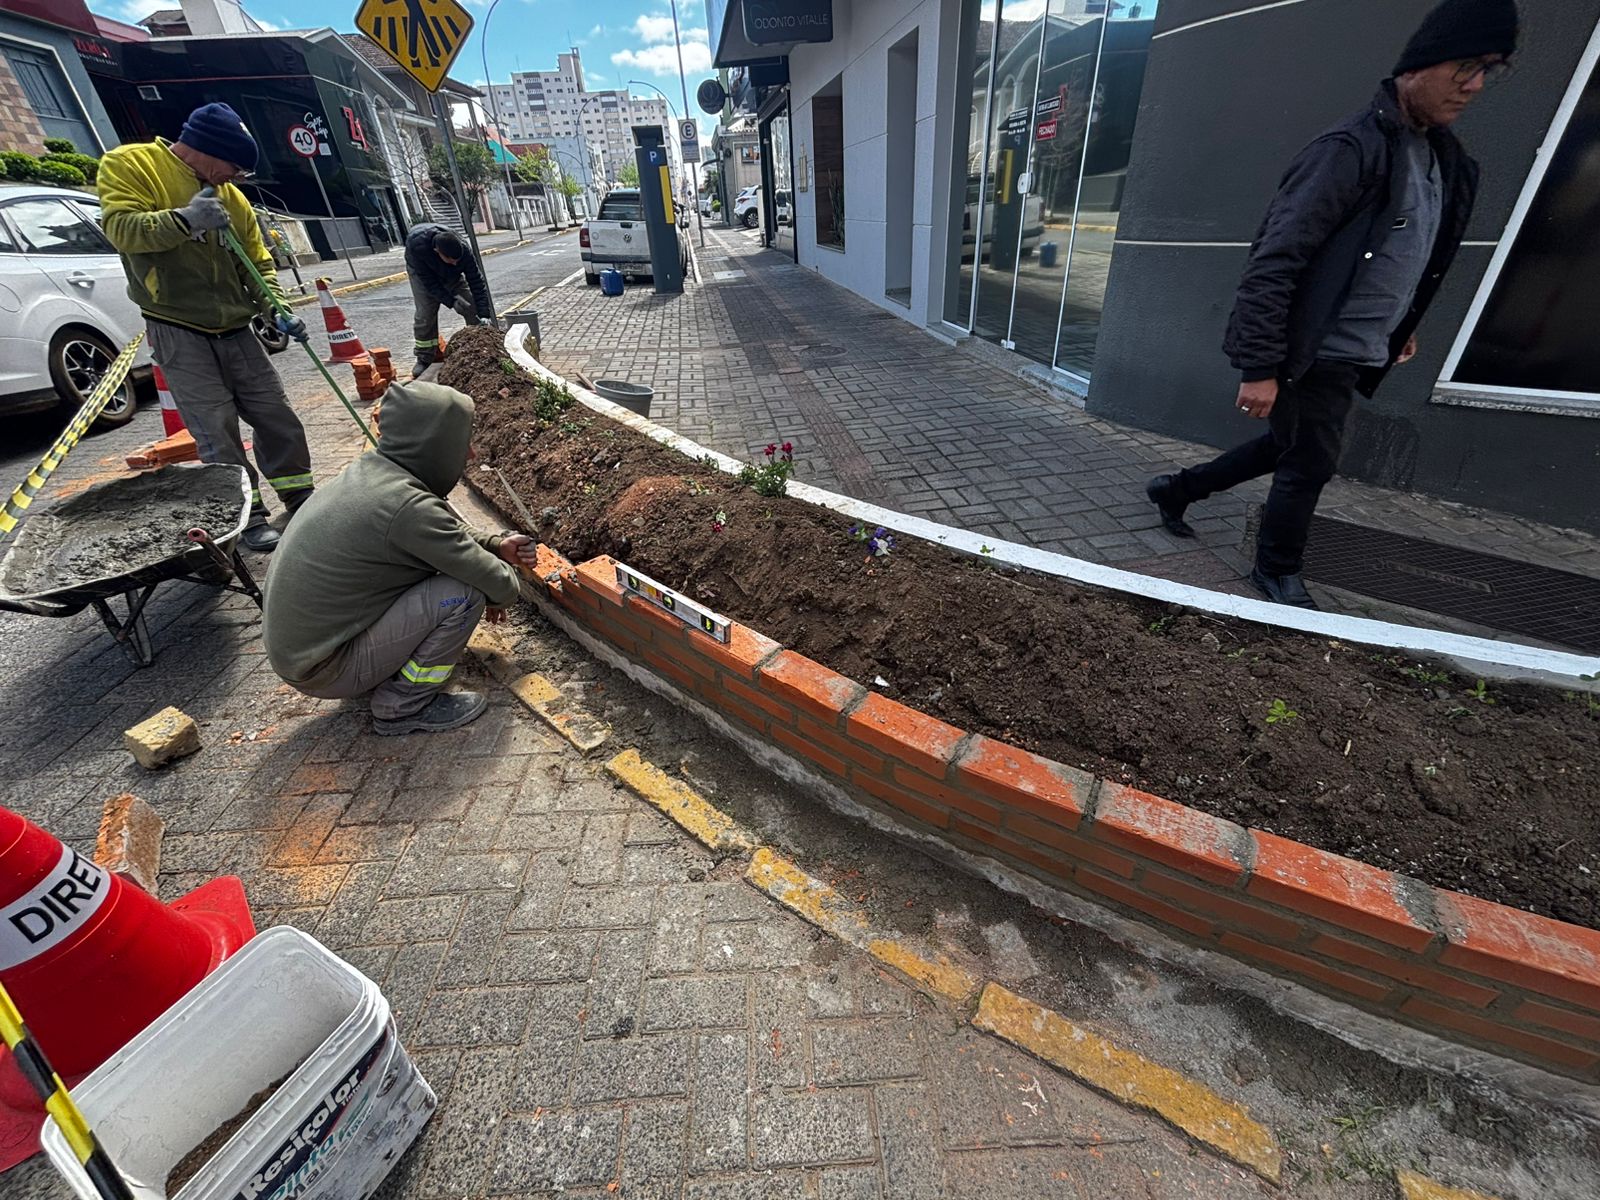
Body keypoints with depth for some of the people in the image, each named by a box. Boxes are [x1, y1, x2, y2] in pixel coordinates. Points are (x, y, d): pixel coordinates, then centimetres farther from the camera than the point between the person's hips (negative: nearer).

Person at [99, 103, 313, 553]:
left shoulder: (229, 195, 13)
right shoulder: (128, 165, -3)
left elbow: (257, 260, 12)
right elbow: (121, 227, -14)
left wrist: (275, 309, -5)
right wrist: (184, 219, -28)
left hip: (235, 330, 5)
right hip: (178, 333, -5)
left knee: (277, 417, 5)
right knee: (217, 435, -8)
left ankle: (301, 501, 16)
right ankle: (249, 518, -1)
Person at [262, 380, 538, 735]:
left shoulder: (372, 470, -2)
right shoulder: (409, 507, -29)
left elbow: (449, 534, 15)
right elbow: (499, 586, -22)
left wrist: (495, 546, 1)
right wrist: (505, 577, 1)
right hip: (322, 670, -9)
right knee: (464, 592, -19)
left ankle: (387, 673, 15)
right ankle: (402, 706, -2)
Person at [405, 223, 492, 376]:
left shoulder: (462, 251, -37)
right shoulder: (416, 245, -42)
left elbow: (476, 282, -33)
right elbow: (429, 282, -33)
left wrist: (484, 315, -40)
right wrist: (451, 301, -42)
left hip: (452, 274, 2)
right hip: (422, 273, -2)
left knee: (473, 308, -10)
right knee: (424, 314, -10)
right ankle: (424, 359, 4)